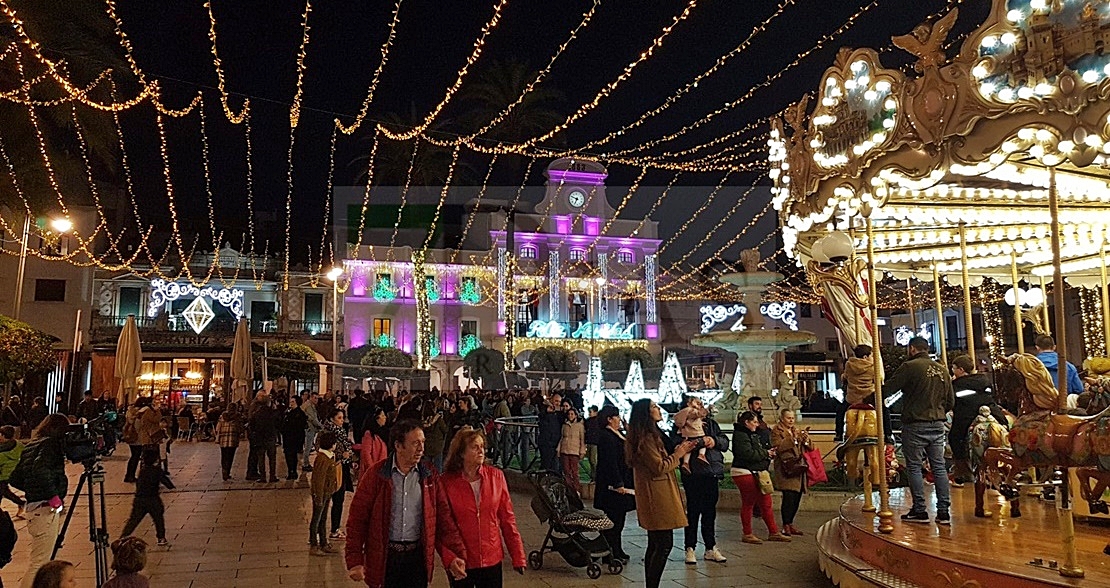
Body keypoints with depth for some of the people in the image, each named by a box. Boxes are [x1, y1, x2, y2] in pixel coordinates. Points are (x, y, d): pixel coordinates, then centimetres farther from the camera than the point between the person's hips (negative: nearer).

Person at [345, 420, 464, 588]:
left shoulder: (429, 476, 3)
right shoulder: (375, 474, -4)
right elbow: (357, 519, -4)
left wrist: (459, 552, -6)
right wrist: (355, 560, -9)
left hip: (418, 557, 2)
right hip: (385, 557, -2)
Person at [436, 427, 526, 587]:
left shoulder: (496, 476, -2)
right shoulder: (446, 482, -9)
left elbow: (507, 519, 2)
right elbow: (442, 527, -7)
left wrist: (518, 556, 1)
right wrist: (449, 558, -21)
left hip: (492, 561, 2)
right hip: (461, 564, -2)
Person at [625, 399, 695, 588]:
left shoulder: (650, 436, 17)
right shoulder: (647, 438, -16)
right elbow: (659, 468, -19)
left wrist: (677, 453, 10)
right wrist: (677, 455, -7)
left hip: (654, 499, 11)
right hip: (658, 498, -11)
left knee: (655, 545, 13)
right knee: (664, 544, -10)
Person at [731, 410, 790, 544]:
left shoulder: (753, 434, 18)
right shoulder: (740, 435, -14)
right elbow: (748, 454, -23)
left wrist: (767, 453, 7)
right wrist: (765, 453, -11)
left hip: (756, 472, 10)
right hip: (745, 473, -10)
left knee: (766, 503, 10)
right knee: (748, 504, -1)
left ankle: (773, 533, 16)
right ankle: (747, 534, 9)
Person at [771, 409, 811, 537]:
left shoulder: (797, 431, 21)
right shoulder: (776, 430, 1)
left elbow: (810, 448, 18)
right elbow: (777, 447, -15)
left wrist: (806, 439, -3)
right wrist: (792, 438, -19)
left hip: (799, 468, 7)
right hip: (787, 468, -7)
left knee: (796, 498, 6)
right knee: (789, 496, -14)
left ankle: (790, 523, 18)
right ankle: (786, 526, -8)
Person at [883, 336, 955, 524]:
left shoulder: (909, 366, -9)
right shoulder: (942, 369, 11)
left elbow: (887, 390, -12)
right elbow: (951, 401, 15)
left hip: (915, 425, -6)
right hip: (938, 425, 6)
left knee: (914, 467, 2)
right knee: (939, 466, 8)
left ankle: (919, 511, 3)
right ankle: (943, 512, 10)